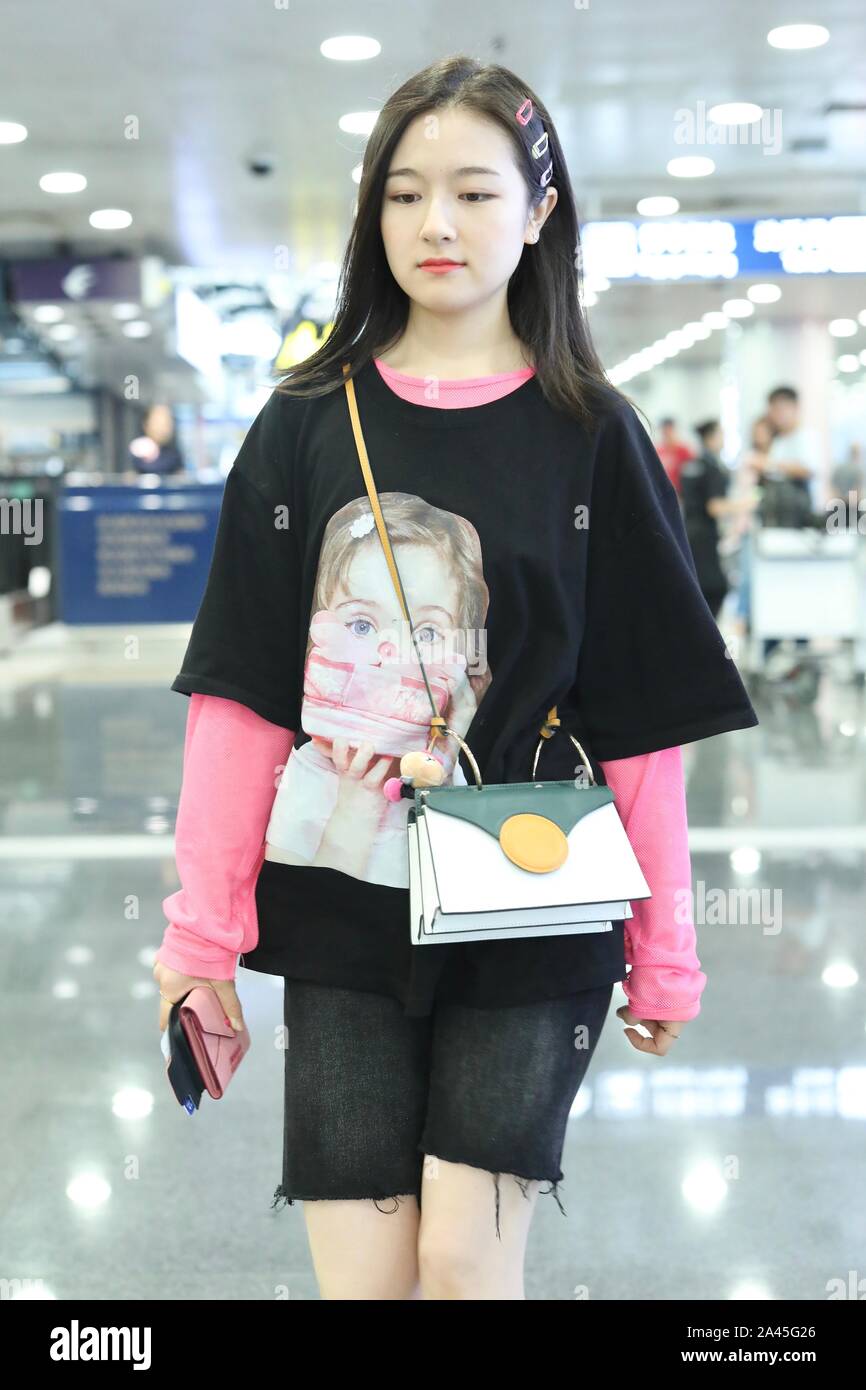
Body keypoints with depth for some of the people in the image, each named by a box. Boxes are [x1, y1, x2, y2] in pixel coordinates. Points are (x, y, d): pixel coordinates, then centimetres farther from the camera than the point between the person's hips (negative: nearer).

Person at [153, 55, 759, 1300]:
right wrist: (203, 928, -3)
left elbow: (640, 717, 0)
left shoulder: (592, 437, 0)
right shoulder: (308, 424, 4)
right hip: (340, 908, 2)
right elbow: (242, 694, 1)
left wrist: (664, 949, -1)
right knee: (360, 1271, 3)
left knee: (466, 1257, -6)